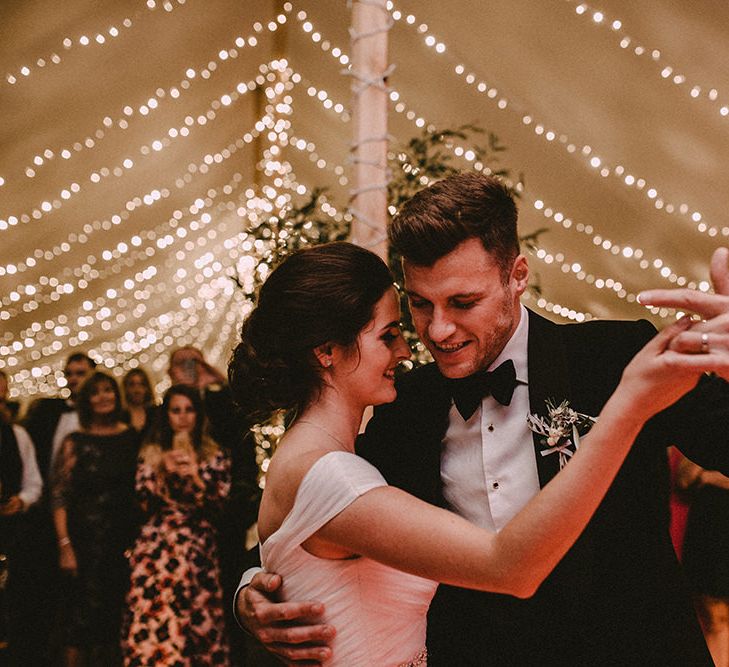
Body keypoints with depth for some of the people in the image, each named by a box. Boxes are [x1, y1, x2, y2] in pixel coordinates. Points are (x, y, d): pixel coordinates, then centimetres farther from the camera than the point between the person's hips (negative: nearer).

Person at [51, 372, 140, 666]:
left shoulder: (133, 438, 7)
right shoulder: (75, 442, 1)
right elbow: (59, 496, -3)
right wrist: (64, 545, -12)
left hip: (125, 540, 3)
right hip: (86, 540, -2)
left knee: (117, 616, 8)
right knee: (81, 616, -3)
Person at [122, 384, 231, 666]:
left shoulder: (214, 455, 8)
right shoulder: (151, 454, 11)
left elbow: (219, 502, -2)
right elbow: (143, 501, 5)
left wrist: (194, 474, -13)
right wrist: (164, 473, -8)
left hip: (198, 548, -1)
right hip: (156, 548, 1)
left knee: (196, 618, -4)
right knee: (152, 617, -6)